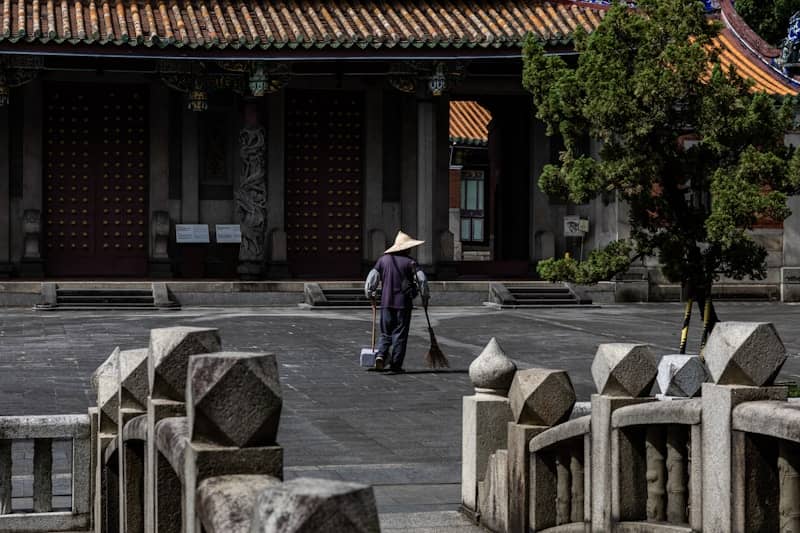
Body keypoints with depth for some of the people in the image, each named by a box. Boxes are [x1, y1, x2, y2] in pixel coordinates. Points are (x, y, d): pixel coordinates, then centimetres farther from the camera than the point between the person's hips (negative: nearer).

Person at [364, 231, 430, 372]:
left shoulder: (384, 259, 6)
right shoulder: (410, 262, -4)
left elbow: (371, 278, 4)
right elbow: (422, 280, -11)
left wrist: (371, 295, 16)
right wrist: (425, 297, 1)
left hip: (386, 302, 3)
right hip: (404, 302, -3)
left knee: (386, 333, 12)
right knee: (400, 334, 4)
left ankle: (380, 355, -11)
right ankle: (395, 364, 3)